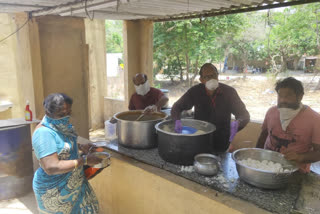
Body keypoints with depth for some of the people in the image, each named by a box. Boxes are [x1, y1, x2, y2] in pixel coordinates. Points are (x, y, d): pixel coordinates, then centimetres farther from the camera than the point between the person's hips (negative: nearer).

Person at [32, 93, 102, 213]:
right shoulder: (44, 133, -27)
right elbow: (51, 167, -33)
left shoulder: (61, 125, -2)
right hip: (55, 192, -8)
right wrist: (84, 160, -28)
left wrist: (82, 148, 0)